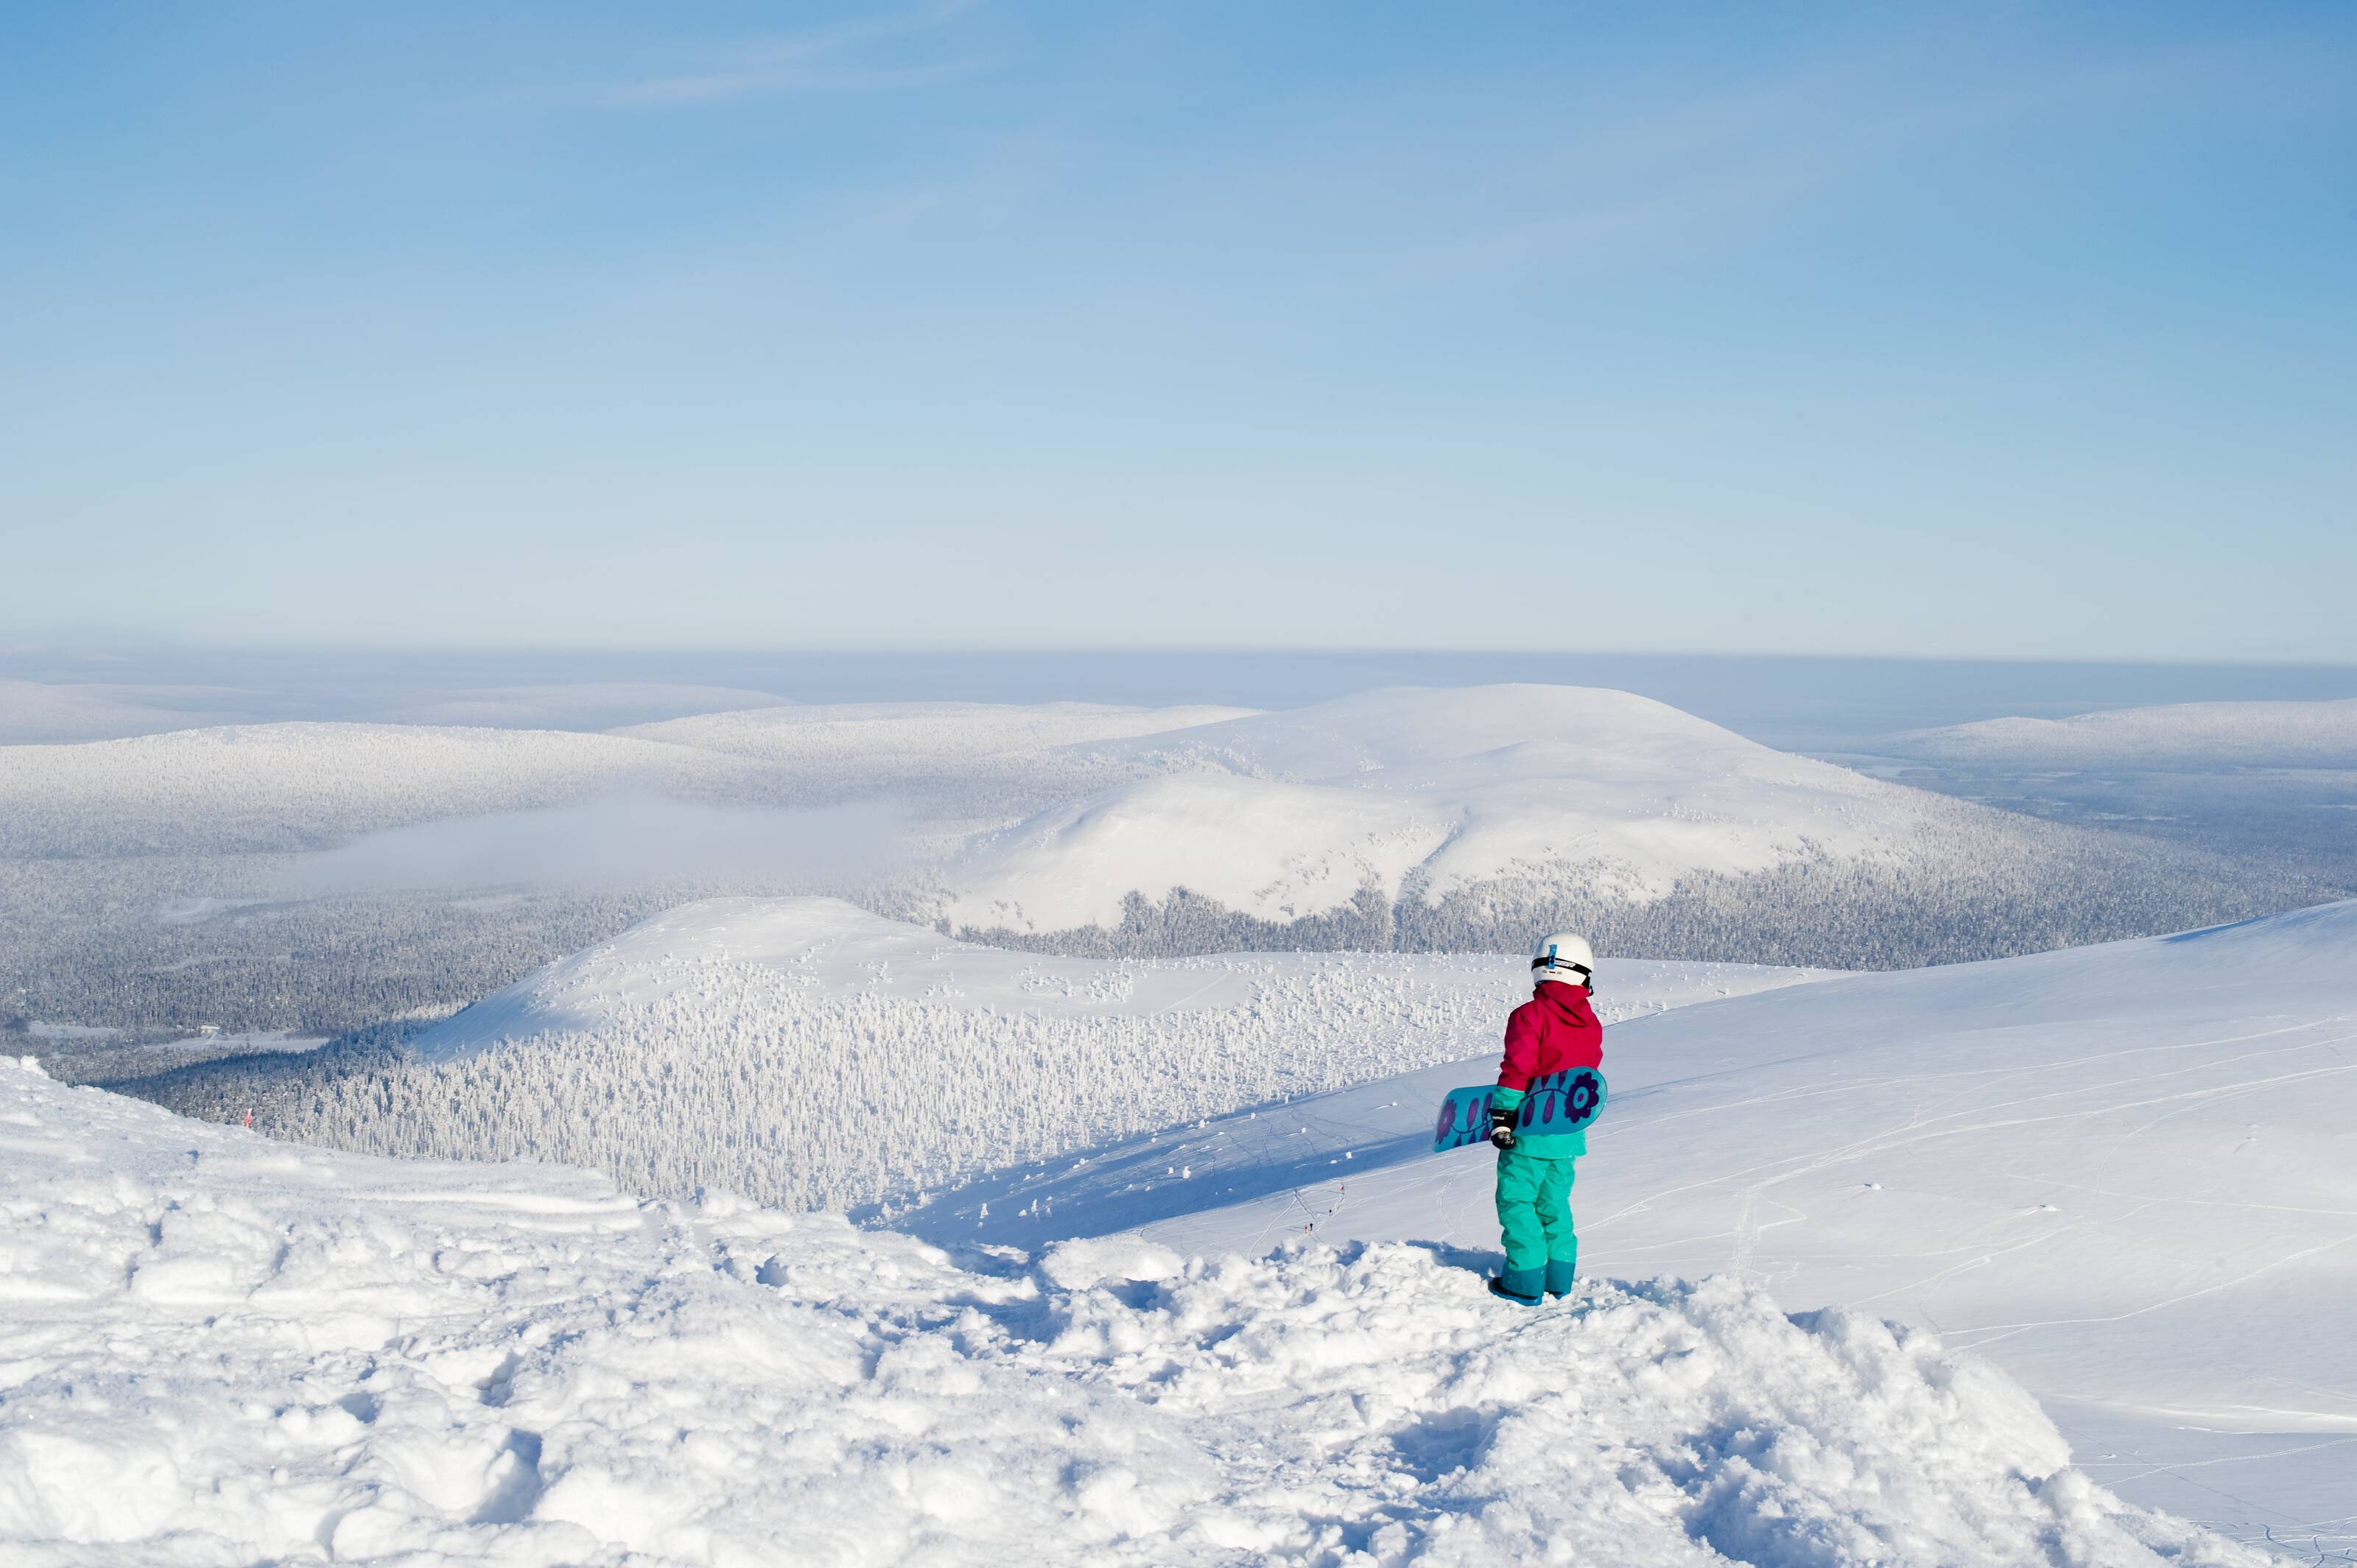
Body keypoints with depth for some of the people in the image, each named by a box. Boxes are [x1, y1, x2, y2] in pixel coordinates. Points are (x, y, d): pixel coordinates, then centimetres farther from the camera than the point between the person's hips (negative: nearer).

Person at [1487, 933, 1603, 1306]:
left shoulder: (1530, 1016, -14)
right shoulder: (1590, 1023, 7)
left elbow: (1516, 1070, -17)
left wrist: (1501, 1116, -12)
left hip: (1531, 1128, -6)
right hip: (1570, 1134, 6)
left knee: (1517, 1200, 2)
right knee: (1554, 1202, 17)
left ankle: (1525, 1282, 1)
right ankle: (1558, 1278, 21)